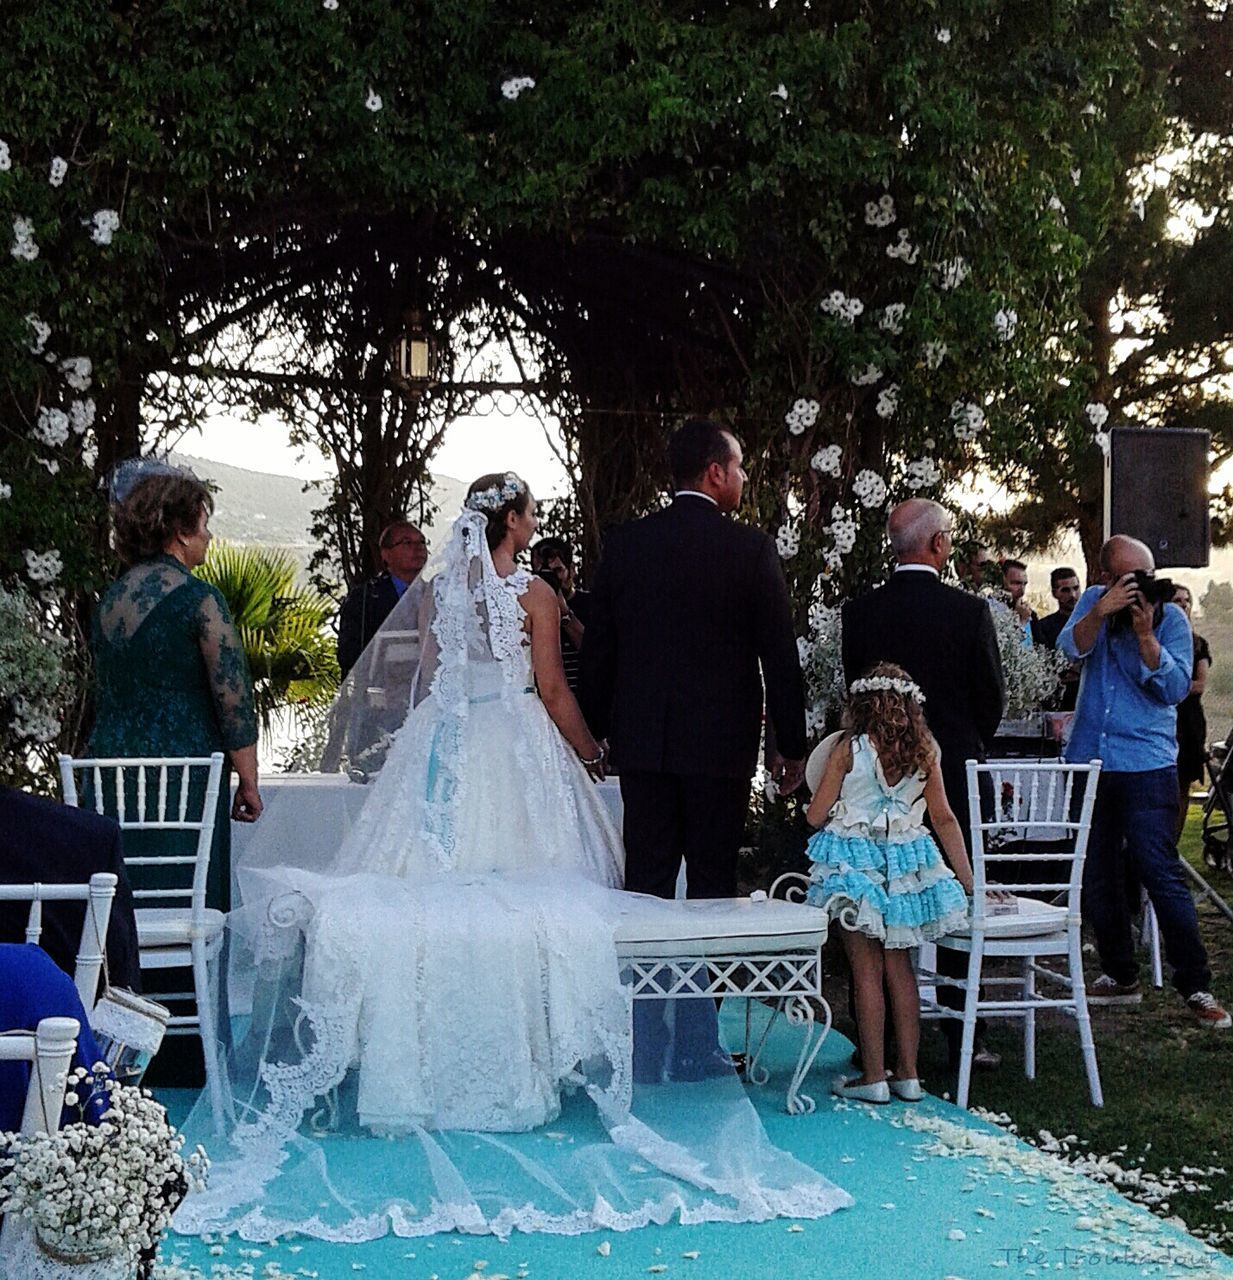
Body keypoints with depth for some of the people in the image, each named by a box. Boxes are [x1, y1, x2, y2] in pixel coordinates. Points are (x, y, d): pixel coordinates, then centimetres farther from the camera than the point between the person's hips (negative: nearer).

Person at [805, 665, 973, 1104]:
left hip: (857, 861, -4)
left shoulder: (849, 748, -7)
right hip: (906, 860, 4)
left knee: (867, 970, 2)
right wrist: (968, 879, 13)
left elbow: (815, 816, -5)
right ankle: (908, 1073, 15)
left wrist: (841, 812, 19)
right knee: (900, 967, 12)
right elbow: (945, 820, 7)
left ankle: (873, 1076, 5)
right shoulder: (924, 752, 3)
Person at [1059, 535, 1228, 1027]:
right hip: (1089, 760, 4)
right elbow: (1071, 648, -9)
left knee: (1160, 874, -10)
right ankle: (1120, 976, 24)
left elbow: (1174, 688, -11)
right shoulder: (1092, 601, 7)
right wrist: (1101, 612, -26)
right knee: (1096, 877, 10)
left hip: (1147, 764, -4)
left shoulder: (1170, 617, -3)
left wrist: (1145, 633, -20)